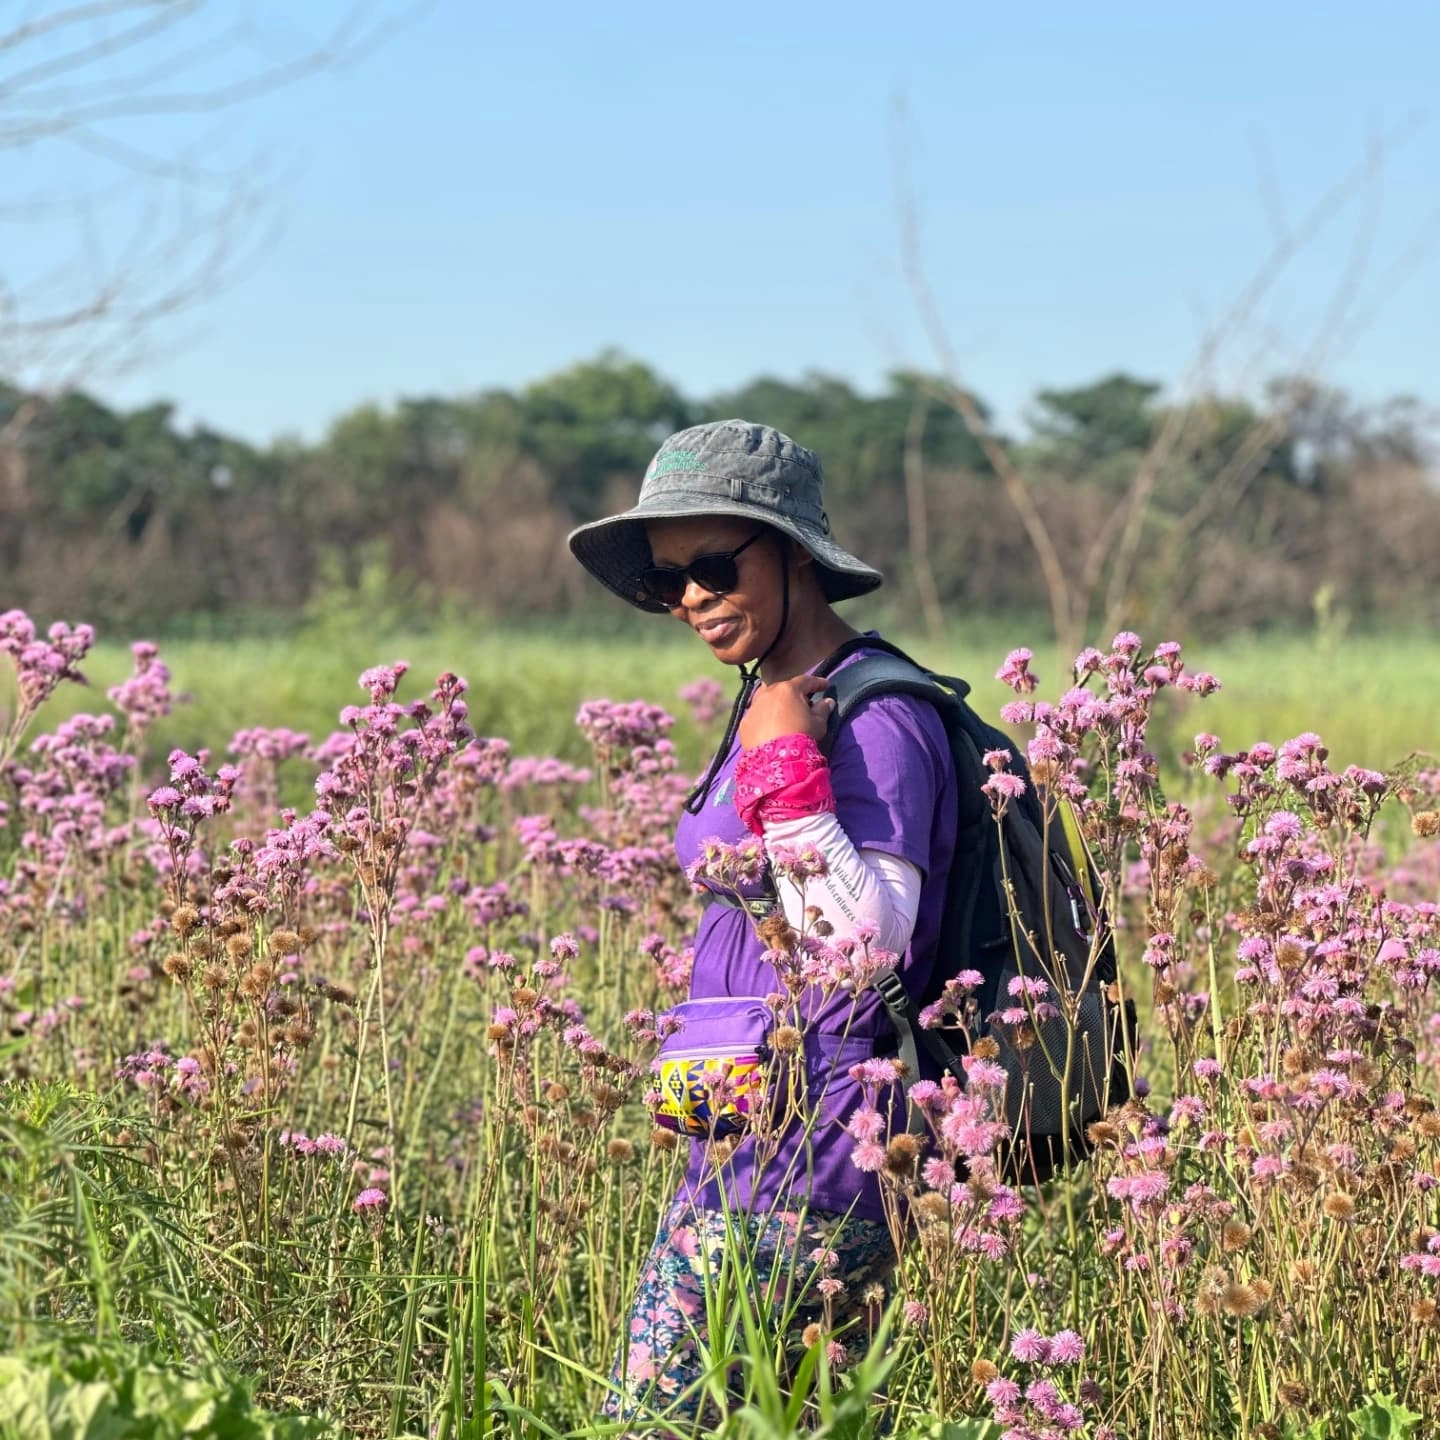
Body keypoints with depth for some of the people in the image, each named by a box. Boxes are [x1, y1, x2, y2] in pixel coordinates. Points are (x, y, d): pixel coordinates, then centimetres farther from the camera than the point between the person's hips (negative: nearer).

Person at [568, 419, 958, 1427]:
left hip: (805, 1164, -10)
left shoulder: (877, 718, -14)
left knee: (654, 1417, -9)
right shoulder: (771, 702, 15)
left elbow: (867, 943, -22)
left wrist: (789, 773, -23)